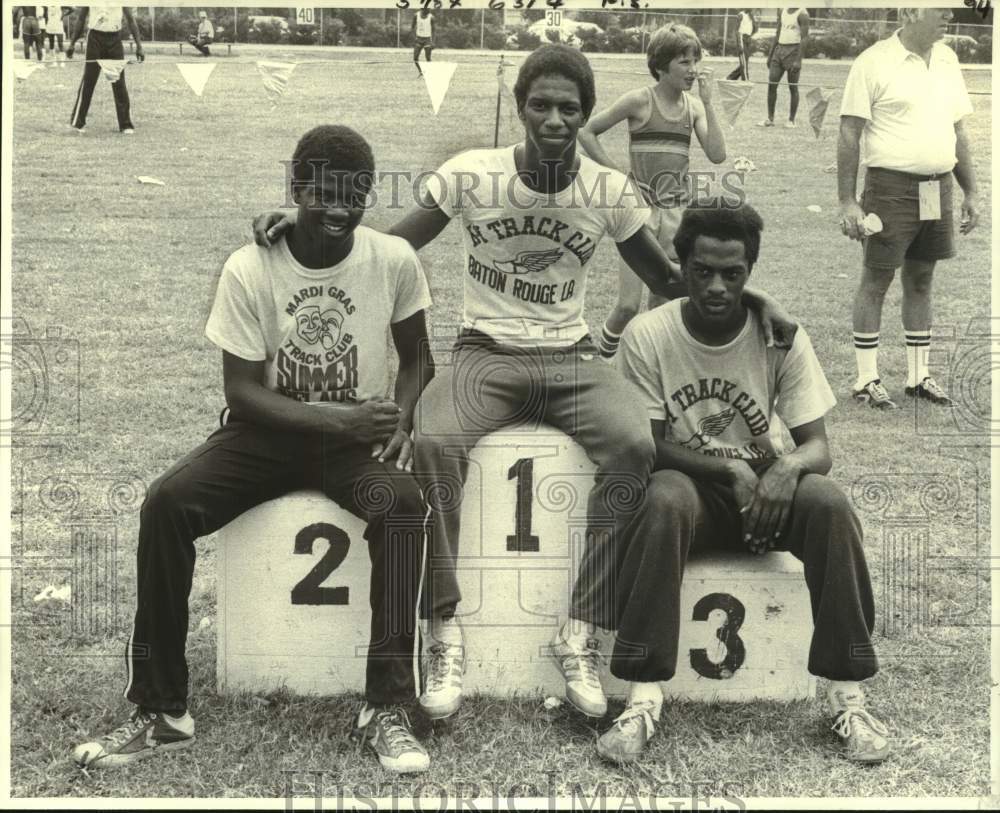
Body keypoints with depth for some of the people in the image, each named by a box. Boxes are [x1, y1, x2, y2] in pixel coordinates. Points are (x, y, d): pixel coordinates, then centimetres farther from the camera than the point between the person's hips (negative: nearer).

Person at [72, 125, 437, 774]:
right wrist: (338, 418, -22)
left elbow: (417, 358, 7)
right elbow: (242, 390, -9)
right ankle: (161, 711, -14)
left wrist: (401, 421, -13)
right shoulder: (249, 270, -11)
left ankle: (387, 709, -26)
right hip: (268, 432, 1)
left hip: (359, 435, 0)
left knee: (404, 501, -33)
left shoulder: (395, 260, -7)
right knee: (165, 503, -24)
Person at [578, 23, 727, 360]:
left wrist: (707, 102, -10)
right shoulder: (640, 100, -9)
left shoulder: (693, 105, 4)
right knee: (628, 304, -9)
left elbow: (717, 155, -7)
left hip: (677, 212, 4)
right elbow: (587, 132, -3)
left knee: (663, 302, 9)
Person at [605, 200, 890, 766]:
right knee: (665, 500, -37)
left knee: (830, 503, -30)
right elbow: (649, 445, -9)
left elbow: (818, 447, -7)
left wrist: (787, 468, -31)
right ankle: (644, 699, -34)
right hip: (689, 486, -1)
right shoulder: (648, 336, -10)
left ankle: (849, 698, -20)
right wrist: (731, 470, -25)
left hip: (764, 488, 2)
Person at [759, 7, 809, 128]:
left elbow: (804, 38, -14)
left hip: (793, 50, -6)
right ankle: (770, 119, 6)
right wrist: (770, 54, 18)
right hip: (779, 49, 7)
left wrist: (798, 60, -22)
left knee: (793, 87, -1)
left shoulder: (802, 14, -9)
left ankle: (791, 120, 6)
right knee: (771, 84, 1)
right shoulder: (782, 10, 12)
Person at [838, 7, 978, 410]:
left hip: (938, 188, 6)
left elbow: (959, 132, 16)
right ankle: (866, 379, 10)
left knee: (921, 280, 13)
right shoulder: (873, 63, -9)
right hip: (891, 187, -6)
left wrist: (971, 192, 13)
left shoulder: (947, 59, 10)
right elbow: (849, 135, -10)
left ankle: (919, 375, 23)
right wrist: (847, 202, -13)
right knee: (875, 281, 1)